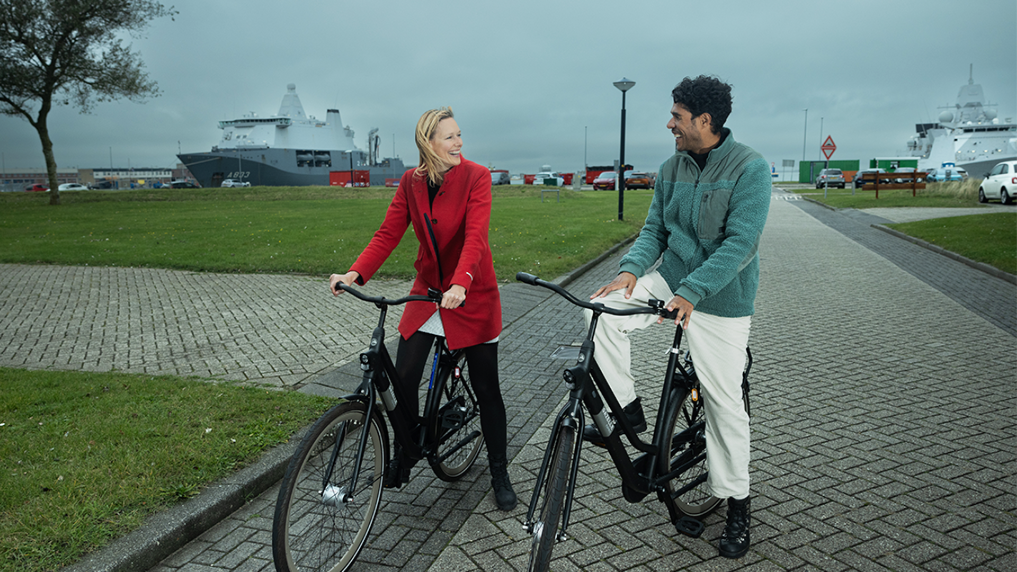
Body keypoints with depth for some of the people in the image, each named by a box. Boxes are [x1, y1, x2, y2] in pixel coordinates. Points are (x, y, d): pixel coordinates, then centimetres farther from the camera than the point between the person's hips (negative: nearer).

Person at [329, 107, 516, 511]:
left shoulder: (476, 176, -11)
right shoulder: (411, 182, 1)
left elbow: (475, 236, -23)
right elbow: (388, 233, -3)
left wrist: (460, 284, -39)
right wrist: (355, 273, -18)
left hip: (472, 294, -3)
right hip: (427, 292, 4)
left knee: (485, 388, 4)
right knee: (402, 380, 1)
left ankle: (499, 472, 23)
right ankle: (403, 457, 27)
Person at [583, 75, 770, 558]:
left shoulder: (750, 168, -14)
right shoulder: (671, 169, 4)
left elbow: (740, 244, -22)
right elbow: (655, 229, 6)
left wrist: (691, 292, -32)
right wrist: (631, 268, -14)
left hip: (720, 299, -5)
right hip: (670, 279, 5)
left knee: (724, 401, 1)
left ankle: (737, 502, 21)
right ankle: (626, 411, -1)